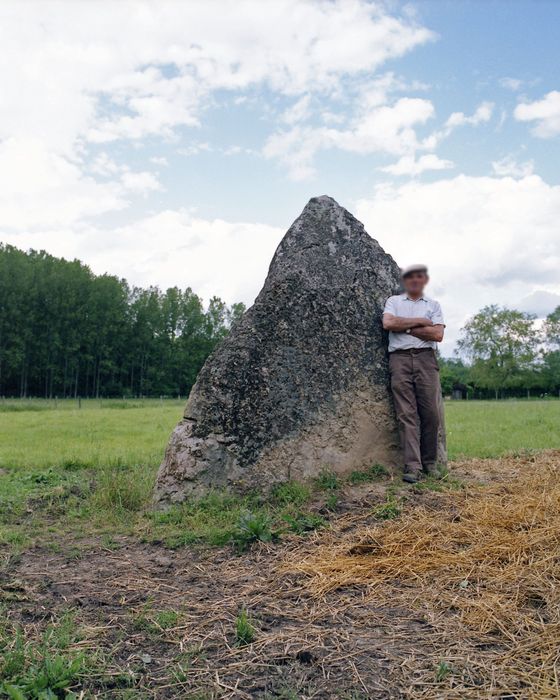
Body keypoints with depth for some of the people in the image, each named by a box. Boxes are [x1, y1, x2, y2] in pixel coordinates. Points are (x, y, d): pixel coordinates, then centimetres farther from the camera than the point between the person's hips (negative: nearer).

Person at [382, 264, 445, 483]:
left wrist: (405, 327, -1)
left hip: (425, 358, 1)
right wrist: (419, 322, 0)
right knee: (407, 414, -8)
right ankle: (413, 467, -11)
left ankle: (430, 463, 10)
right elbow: (388, 323, -4)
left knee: (431, 412, -3)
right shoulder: (394, 301, 17)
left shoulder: (433, 305, 18)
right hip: (400, 358, -1)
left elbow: (438, 335, 2)